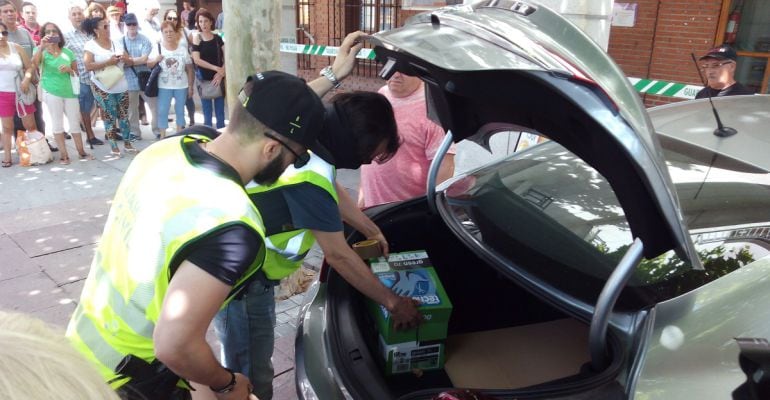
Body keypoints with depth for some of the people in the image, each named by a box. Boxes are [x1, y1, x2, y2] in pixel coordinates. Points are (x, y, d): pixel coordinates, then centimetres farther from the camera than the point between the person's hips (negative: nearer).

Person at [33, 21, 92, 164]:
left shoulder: (68, 52, 9)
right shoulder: (41, 51, 3)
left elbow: (77, 72, 12)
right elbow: (34, 65, -17)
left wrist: (69, 70, -10)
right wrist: (42, 47, -25)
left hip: (69, 91, 2)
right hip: (51, 92, -2)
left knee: (75, 122, 7)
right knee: (57, 124, 2)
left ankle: (81, 151, 15)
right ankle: (63, 154, 5)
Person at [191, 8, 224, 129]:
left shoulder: (217, 38, 5)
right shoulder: (197, 38, -2)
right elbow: (197, 60, -11)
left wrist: (221, 73, -12)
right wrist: (216, 68, -16)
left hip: (219, 79, 2)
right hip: (204, 80, -2)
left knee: (220, 113, 6)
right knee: (207, 114, 4)